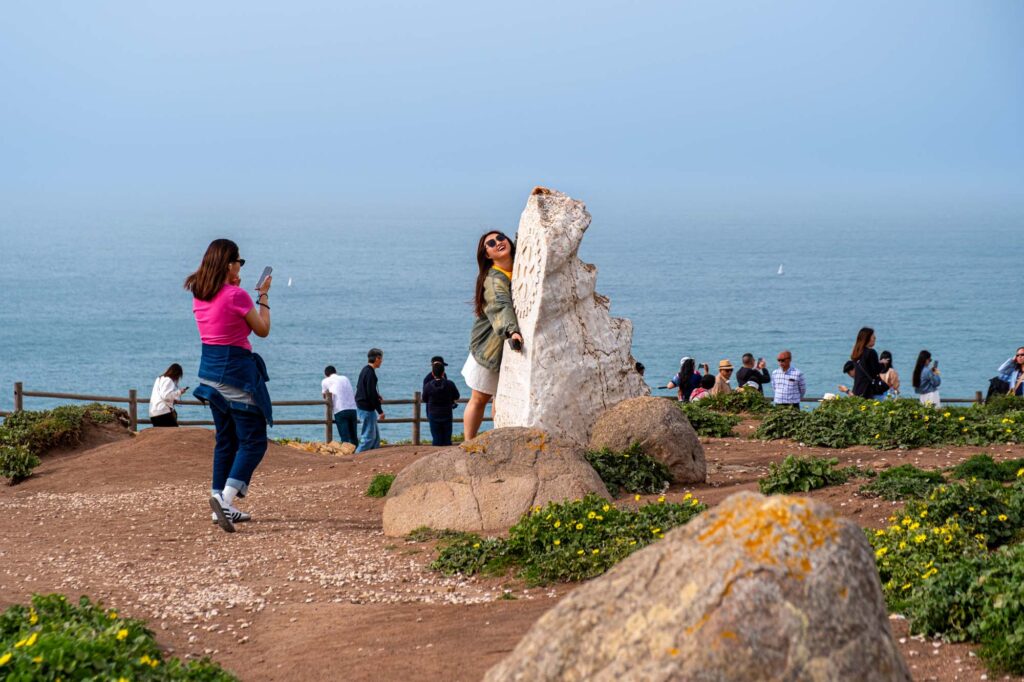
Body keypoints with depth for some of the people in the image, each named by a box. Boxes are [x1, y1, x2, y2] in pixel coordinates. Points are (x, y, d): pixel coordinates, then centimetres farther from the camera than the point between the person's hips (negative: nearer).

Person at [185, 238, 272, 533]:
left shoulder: (199, 296, 5)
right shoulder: (237, 296, -16)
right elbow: (263, 330, -4)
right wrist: (263, 296, 6)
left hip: (210, 370, 8)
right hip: (236, 369, -8)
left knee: (225, 440, 18)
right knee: (253, 441, -3)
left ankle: (221, 505, 18)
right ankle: (225, 496, -20)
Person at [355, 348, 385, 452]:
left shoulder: (364, 370, 13)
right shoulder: (370, 373, -18)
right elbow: (371, 394, -21)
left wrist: (377, 397, 11)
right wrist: (380, 411, -16)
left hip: (361, 406, 10)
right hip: (367, 408, -10)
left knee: (376, 435, 15)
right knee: (369, 437, -6)